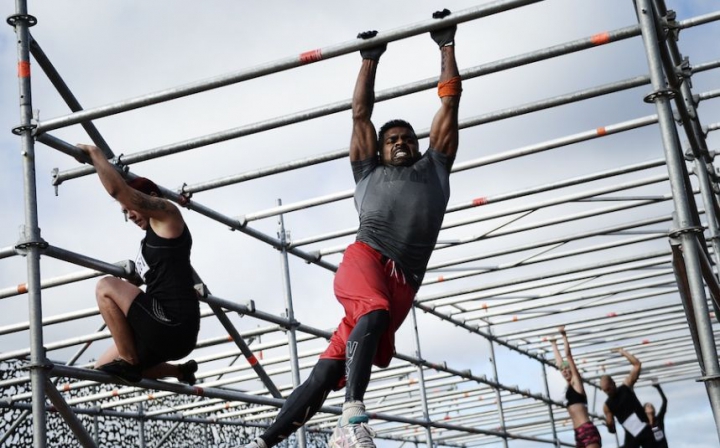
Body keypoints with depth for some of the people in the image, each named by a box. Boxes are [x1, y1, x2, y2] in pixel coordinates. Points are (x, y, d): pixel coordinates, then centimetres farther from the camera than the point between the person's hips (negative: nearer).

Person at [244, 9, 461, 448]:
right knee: (374, 311, -38)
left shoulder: (434, 168, 30)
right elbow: (361, 113, 29)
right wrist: (371, 59, 33)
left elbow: (449, 105, 30)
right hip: (365, 257, -1)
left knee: (329, 370, -7)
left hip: (404, 281, 1)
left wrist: (447, 46, 32)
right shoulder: (369, 171, 27)